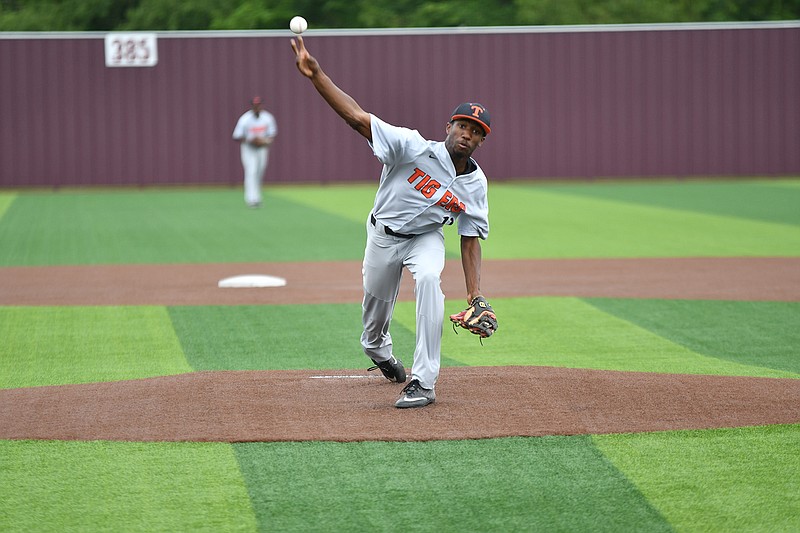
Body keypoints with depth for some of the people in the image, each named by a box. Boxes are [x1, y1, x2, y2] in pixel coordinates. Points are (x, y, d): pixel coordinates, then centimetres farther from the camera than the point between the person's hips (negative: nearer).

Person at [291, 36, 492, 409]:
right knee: (376, 302, 12)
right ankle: (378, 350, 54)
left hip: (425, 238, 0)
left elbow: (470, 240, -8)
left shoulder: (475, 183, -15)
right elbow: (357, 117, -32)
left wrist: (475, 296, -19)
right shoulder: (414, 147, -25)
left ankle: (424, 383, -31)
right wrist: (316, 76, -43)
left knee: (428, 278, -31)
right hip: (383, 235, 0)